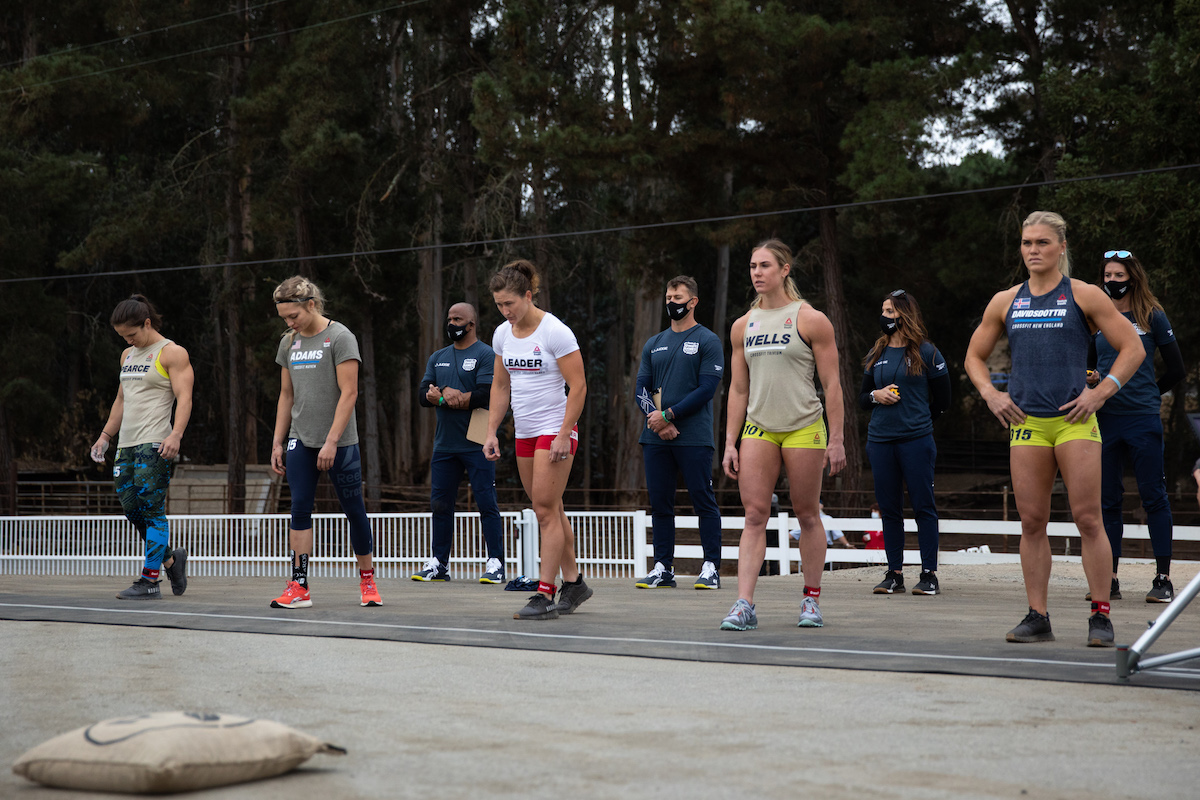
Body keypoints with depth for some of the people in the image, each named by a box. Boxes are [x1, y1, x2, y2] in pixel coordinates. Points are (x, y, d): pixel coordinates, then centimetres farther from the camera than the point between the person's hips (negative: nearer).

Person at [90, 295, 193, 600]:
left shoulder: (172, 353, -3)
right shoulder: (128, 355, 21)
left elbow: (184, 398, -12)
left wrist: (176, 434, -25)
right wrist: (105, 435, 22)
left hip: (154, 445, -8)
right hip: (126, 446, 8)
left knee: (151, 509, -10)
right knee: (131, 508, 3)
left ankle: (150, 582, -10)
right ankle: (170, 558, 20)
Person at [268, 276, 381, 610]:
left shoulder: (340, 338, -8)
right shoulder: (289, 342, 11)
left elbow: (348, 393, -13)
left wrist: (331, 442, -18)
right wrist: (277, 443, 11)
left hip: (339, 442, -5)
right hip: (300, 442, 5)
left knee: (353, 510, 2)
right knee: (300, 510, -3)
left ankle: (367, 579, 15)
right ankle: (299, 587, -4)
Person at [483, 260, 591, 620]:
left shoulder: (555, 332, -14)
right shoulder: (502, 334, 7)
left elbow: (578, 386, -14)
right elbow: (500, 386, 16)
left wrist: (564, 435, -19)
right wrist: (492, 432, 9)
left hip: (555, 431, -7)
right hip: (524, 432, 7)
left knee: (546, 510, -10)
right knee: (549, 510, 10)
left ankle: (544, 595, -8)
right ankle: (574, 583, 21)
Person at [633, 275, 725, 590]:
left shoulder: (707, 341, 1)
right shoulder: (654, 344, 17)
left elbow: (706, 389, -8)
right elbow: (642, 388, 12)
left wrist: (668, 415, -12)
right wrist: (658, 421, -6)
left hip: (694, 437, -5)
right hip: (655, 436, 5)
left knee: (703, 501, -4)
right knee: (659, 503, 5)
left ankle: (711, 567, 0)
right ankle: (663, 567, 11)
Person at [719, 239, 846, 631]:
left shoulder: (810, 320, -2)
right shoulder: (743, 326, 11)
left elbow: (832, 384, -3)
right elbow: (738, 388, 13)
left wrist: (836, 439, -8)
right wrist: (730, 443, 7)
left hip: (804, 428, -3)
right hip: (758, 429, 3)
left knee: (807, 515, 4)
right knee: (754, 516, -6)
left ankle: (812, 599, 16)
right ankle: (744, 605, -12)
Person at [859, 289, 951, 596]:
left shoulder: (926, 352, 2)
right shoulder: (876, 354, 15)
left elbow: (942, 400, 6)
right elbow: (862, 399, 19)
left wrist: (916, 419, 7)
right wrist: (876, 396, -2)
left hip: (916, 440, -4)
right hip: (880, 441, 5)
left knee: (923, 506, -5)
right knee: (889, 509, 5)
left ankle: (929, 574, -2)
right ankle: (894, 573, 10)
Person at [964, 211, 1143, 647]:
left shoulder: (1084, 296, 3)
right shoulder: (1005, 302, 13)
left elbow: (1133, 349, 4)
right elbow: (974, 356, 24)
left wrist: (1101, 393, -5)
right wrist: (990, 393, 8)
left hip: (1074, 419, -3)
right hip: (1026, 422, 3)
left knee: (1088, 519, -7)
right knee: (1031, 522, 2)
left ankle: (1101, 616, -2)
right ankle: (1037, 617, 8)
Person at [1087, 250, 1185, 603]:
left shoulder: (1151, 316, 3)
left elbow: (1177, 371, 7)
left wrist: (1149, 394, 10)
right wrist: (1091, 380, 2)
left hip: (1143, 418, -3)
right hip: (1105, 418, 3)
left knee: (1154, 497, -4)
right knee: (1108, 500, 4)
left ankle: (1164, 579, -1)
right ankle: (1109, 580, 8)